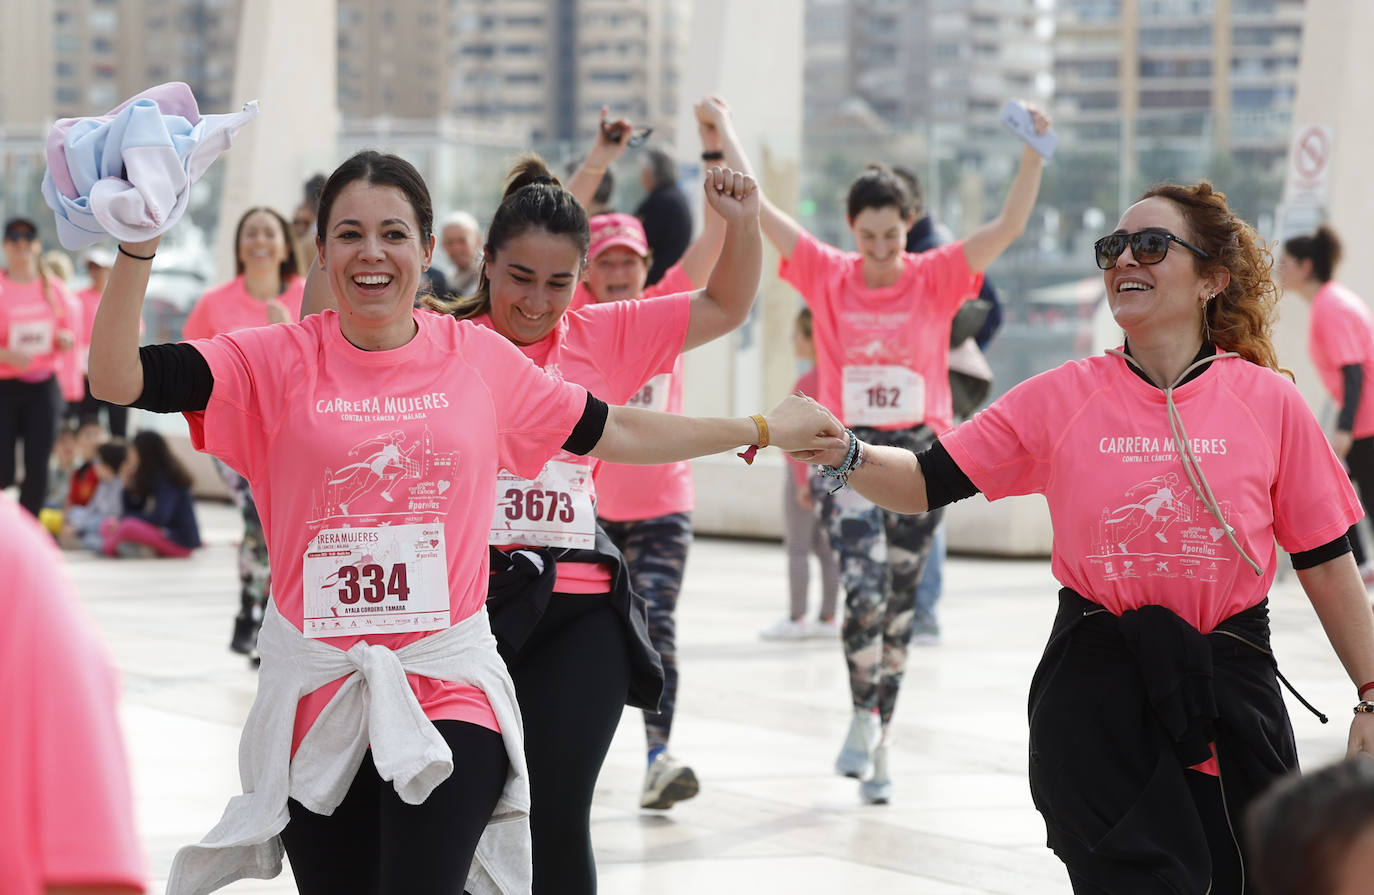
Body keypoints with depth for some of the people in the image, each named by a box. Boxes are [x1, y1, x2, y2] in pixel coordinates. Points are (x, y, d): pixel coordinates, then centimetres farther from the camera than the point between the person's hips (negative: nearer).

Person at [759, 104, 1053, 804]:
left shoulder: (935, 278, -1)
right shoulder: (827, 275, 0)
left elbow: (1009, 226, -9)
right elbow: (759, 214, -5)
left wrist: (1034, 154, -21)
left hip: (919, 452, 1)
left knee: (899, 605, 8)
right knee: (865, 587, -21)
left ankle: (878, 743, 21)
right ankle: (863, 716, -2)